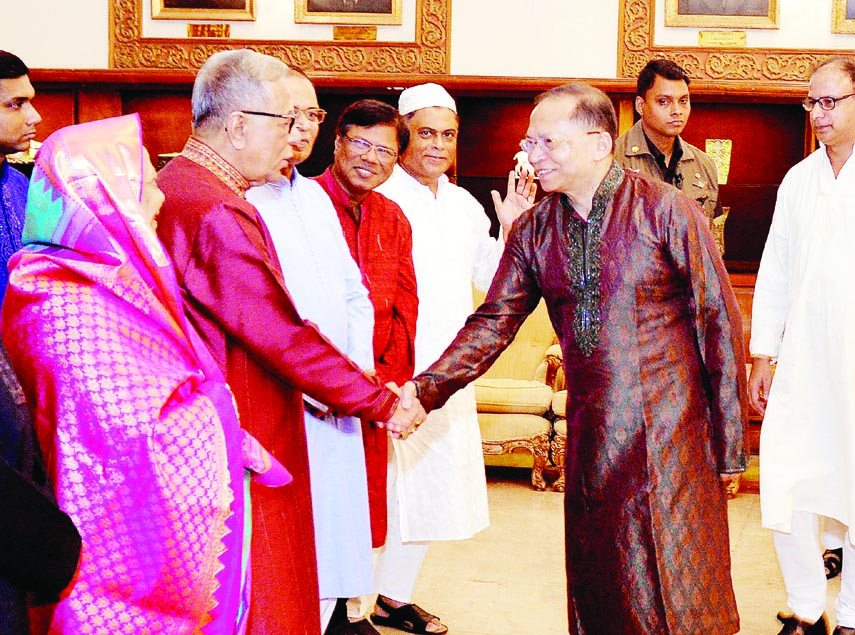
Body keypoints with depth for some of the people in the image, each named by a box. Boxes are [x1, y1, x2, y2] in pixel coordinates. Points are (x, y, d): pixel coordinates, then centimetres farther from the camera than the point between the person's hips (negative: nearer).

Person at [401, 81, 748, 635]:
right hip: (590, 437, 4)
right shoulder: (534, 230, 6)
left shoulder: (667, 210, -7)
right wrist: (426, 390, -8)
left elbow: (719, 320, -5)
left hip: (672, 431, -4)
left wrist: (731, 441, -5)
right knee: (598, 590, 10)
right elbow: (493, 322, 6)